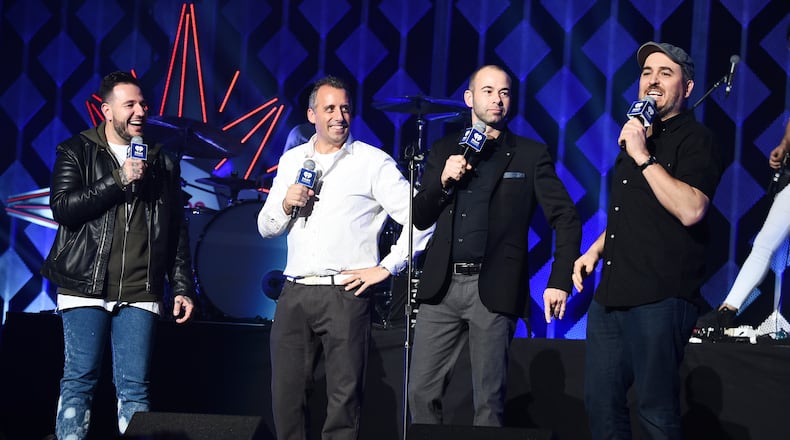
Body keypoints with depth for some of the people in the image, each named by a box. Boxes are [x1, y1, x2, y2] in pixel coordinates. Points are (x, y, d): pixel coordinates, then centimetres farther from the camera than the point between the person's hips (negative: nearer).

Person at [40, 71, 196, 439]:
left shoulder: (162, 163, 14)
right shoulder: (77, 153, 5)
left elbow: (177, 232, 15)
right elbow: (62, 208, -10)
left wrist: (182, 287, 8)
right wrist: (119, 180, -13)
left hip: (140, 294, 2)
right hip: (86, 287, -2)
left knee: (134, 388, -1)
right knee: (79, 381, -2)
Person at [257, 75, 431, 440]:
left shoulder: (373, 162, -1)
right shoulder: (292, 161, 14)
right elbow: (266, 227, 17)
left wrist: (386, 267, -7)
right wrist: (286, 205, -3)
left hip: (345, 295, -4)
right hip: (294, 293, 4)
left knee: (344, 396, -3)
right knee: (286, 394, 5)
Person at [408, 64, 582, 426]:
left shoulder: (530, 155, 4)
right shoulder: (443, 151, 14)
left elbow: (566, 219, 0)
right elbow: (419, 219, 12)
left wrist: (560, 282, -10)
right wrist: (443, 180, -5)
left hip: (494, 289, -3)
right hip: (441, 286, 3)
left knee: (488, 400, 0)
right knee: (421, 392, 2)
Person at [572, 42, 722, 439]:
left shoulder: (695, 140, -6)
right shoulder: (635, 136, 20)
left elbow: (690, 209, -23)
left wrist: (643, 156, -20)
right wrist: (596, 249, 17)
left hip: (660, 299, -8)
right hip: (611, 296, 8)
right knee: (601, 404, 10)